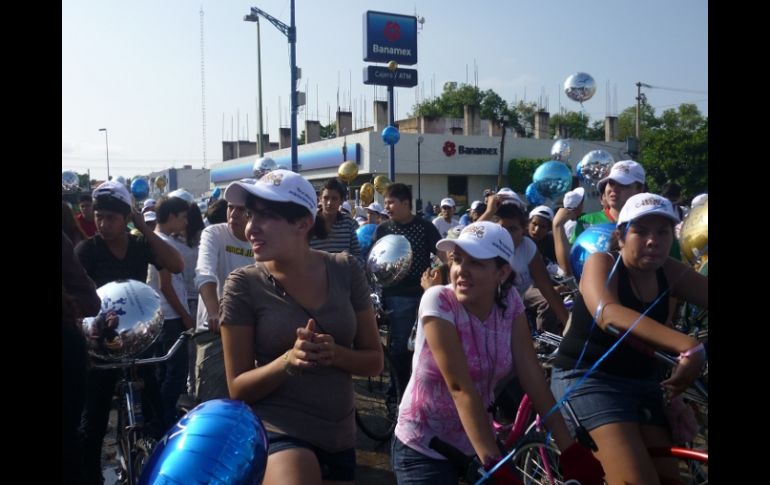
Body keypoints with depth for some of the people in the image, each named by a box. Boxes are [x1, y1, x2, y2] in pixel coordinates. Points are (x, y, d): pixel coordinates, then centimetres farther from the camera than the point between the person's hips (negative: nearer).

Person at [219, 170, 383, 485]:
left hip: (339, 436, 4)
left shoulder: (345, 270, -3)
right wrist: (287, 360, -26)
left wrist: (335, 354, -18)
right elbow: (238, 388, -8)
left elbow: (374, 361, 1)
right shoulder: (243, 285, -11)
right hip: (279, 432, -4)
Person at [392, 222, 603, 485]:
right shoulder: (438, 301, -21)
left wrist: (569, 448, -17)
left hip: (477, 440, 4)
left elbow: (531, 375, -11)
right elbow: (461, 387, -27)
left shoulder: (509, 301, -8)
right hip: (424, 449, -4)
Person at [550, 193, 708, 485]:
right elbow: (608, 314, -36)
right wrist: (689, 347, -47)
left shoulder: (669, 272, 2)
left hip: (640, 381, 7)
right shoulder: (602, 263, -16)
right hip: (587, 377, -6)